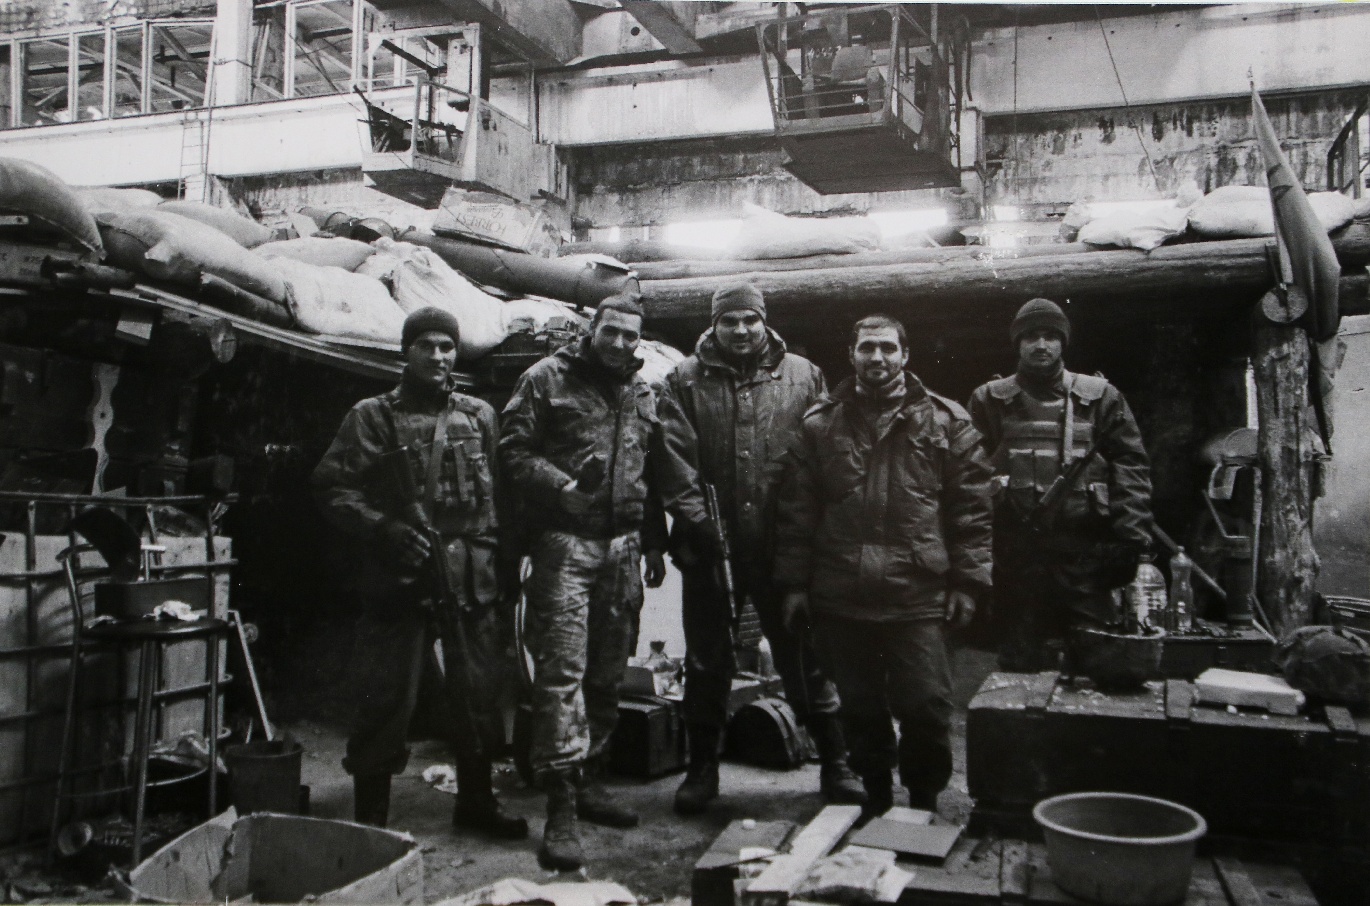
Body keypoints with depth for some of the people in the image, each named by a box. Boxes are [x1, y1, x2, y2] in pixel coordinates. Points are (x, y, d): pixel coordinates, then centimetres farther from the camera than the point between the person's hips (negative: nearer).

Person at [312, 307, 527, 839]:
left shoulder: (480, 418, 13)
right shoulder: (372, 418, 4)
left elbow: (503, 499, 12)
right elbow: (331, 487, -1)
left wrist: (504, 576, 7)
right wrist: (383, 529, -16)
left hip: (473, 581, 3)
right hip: (400, 580, -3)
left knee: (479, 697, 11)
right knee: (386, 700, 1)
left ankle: (477, 802, 29)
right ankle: (371, 818, 16)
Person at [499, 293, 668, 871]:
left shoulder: (641, 393, 18)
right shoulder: (548, 379, 1)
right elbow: (514, 450, -5)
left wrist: (654, 542, 20)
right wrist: (560, 486, -20)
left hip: (623, 548, 6)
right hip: (565, 542, -6)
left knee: (608, 672, 12)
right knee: (562, 669, -11)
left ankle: (588, 780, 26)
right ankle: (560, 807, -8)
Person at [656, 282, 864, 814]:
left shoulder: (802, 376, 5)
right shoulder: (686, 382, 3)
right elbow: (674, 455, -5)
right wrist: (695, 516, -16)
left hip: (781, 544, 0)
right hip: (710, 546, 1)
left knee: (802, 653, 8)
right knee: (707, 660, 12)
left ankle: (835, 764, 21)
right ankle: (702, 767, 26)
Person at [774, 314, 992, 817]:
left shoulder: (946, 422, 5)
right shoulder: (820, 424, 9)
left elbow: (971, 509, 3)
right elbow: (797, 511, 8)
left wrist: (966, 583, -2)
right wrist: (794, 582, 3)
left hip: (919, 597, -2)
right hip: (840, 598, 2)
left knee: (926, 708, 0)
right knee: (860, 709, 12)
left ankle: (924, 800, 22)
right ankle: (875, 793, 31)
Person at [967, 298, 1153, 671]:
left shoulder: (1100, 397, 10)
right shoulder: (990, 400, 10)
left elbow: (1131, 468, 4)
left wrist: (1131, 539, -6)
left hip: (1084, 555, 0)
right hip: (1015, 553, 0)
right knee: (1022, 666, 7)